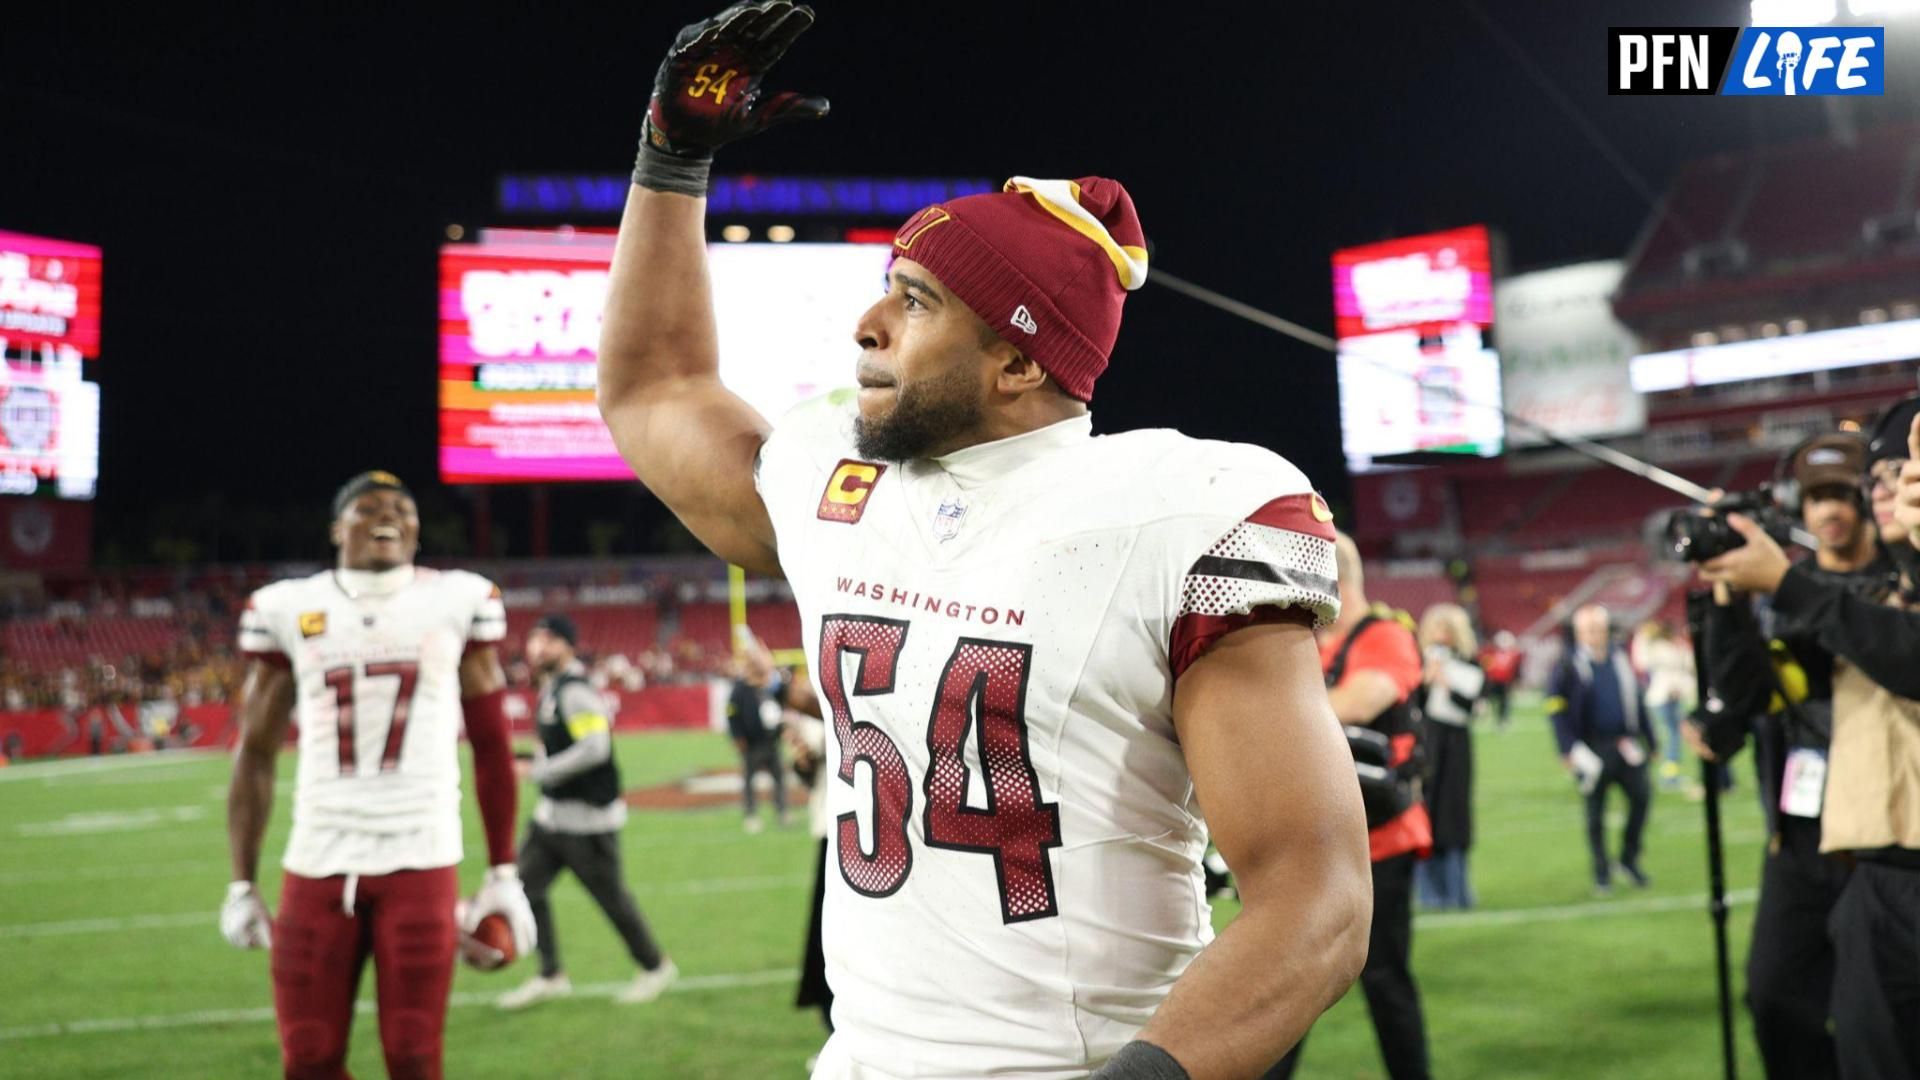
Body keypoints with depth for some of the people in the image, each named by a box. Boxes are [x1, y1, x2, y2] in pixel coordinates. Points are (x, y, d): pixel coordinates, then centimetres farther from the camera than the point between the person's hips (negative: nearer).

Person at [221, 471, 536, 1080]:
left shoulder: (459, 604, 3)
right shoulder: (289, 611, 6)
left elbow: (491, 745, 8)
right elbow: (256, 754, 11)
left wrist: (504, 875, 5)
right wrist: (242, 882, 7)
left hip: (421, 862, -1)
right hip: (318, 865, 1)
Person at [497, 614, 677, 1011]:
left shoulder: (575, 691, -19)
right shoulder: (551, 688, 11)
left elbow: (594, 748, -28)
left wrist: (537, 771, -22)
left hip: (587, 818, -9)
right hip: (552, 812, 9)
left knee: (611, 895, 3)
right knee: (528, 886, 5)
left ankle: (655, 967, 20)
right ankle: (550, 975, 13)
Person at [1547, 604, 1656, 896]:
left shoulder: (1620, 660, 8)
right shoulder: (1569, 665, -6)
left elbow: (1636, 701, 15)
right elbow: (1556, 709, -9)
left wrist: (1650, 739, 15)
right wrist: (1568, 749, -16)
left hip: (1625, 746, 4)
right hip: (1592, 749, -4)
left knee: (1642, 796, -5)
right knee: (1595, 814, 3)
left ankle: (1629, 860, 14)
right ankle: (1602, 873, 15)